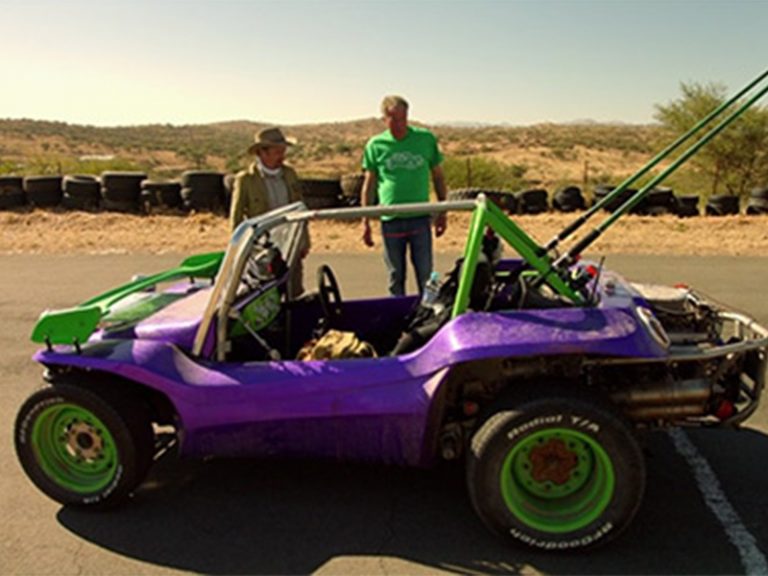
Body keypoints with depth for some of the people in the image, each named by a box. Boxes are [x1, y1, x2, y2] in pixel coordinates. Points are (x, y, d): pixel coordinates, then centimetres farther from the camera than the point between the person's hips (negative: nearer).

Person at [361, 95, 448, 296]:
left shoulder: (426, 139, 2)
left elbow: (438, 177, 10)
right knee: (395, 277, 9)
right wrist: (365, 221, 5)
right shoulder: (376, 145, 2)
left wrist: (442, 212, 9)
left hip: (420, 218, 0)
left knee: (425, 275, 3)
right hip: (390, 220, 1)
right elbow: (369, 184, 8)